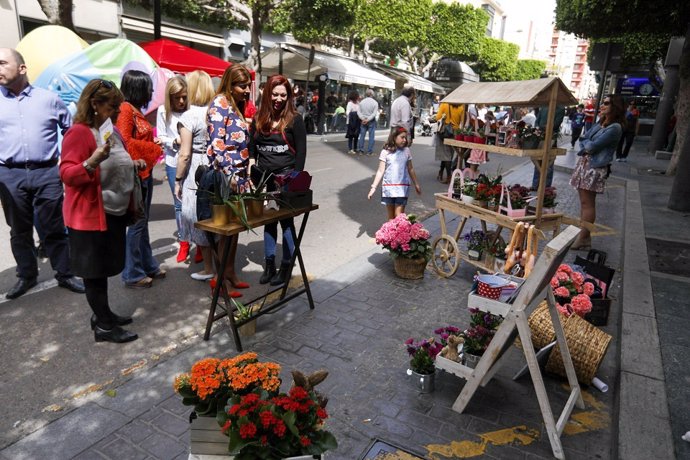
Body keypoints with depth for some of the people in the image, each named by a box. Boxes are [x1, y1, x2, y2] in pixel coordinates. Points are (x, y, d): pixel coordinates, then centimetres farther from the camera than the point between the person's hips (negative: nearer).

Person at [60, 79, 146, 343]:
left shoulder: (112, 130, 11)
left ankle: (103, 314, 30)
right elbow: (67, 174, -20)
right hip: (91, 215, -8)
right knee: (95, 271, 2)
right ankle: (104, 326, 12)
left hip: (114, 211, 8)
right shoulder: (79, 132, -16)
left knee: (104, 268, 17)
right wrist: (92, 162, -35)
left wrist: (133, 165, 8)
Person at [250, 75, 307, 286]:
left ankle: (286, 266, 12)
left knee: (286, 220, 3)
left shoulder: (294, 119, -4)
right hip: (264, 177, 5)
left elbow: (301, 151, -6)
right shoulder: (259, 119, 8)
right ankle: (269, 264, 22)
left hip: (286, 177, -4)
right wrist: (252, 166, 1)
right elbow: (252, 146, 14)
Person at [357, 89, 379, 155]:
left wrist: (363, 118, -10)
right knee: (371, 136, 3)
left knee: (362, 135, 9)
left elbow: (358, 111, -4)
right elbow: (374, 113, -13)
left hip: (363, 121, 3)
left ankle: (361, 150, 11)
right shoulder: (375, 102, -7)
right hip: (372, 121, -3)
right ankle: (369, 151, 3)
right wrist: (368, 119, -14)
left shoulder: (362, 102, 2)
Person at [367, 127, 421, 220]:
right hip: (388, 187, -1)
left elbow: (410, 169, 15)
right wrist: (373, 187, -11)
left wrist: (416, 184, 21)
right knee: (391, 217, 9)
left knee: (399, 216, -6)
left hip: (402, 188, 1)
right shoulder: (386, 152, -3)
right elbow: (380, 171, -4)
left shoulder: (406, 151, 5)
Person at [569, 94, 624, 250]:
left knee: (587, 203, -7)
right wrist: (586, 149, -5)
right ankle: (581, 231, 17)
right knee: (584, 201, 10)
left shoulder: (615, 128, -13)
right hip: (584, 162, 8)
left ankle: (584, 238, -2)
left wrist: (586, 143, 3)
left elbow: (593, 146, -17)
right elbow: (583, 138, 14)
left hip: (595, 167, -8)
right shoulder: (600, 123, 15)